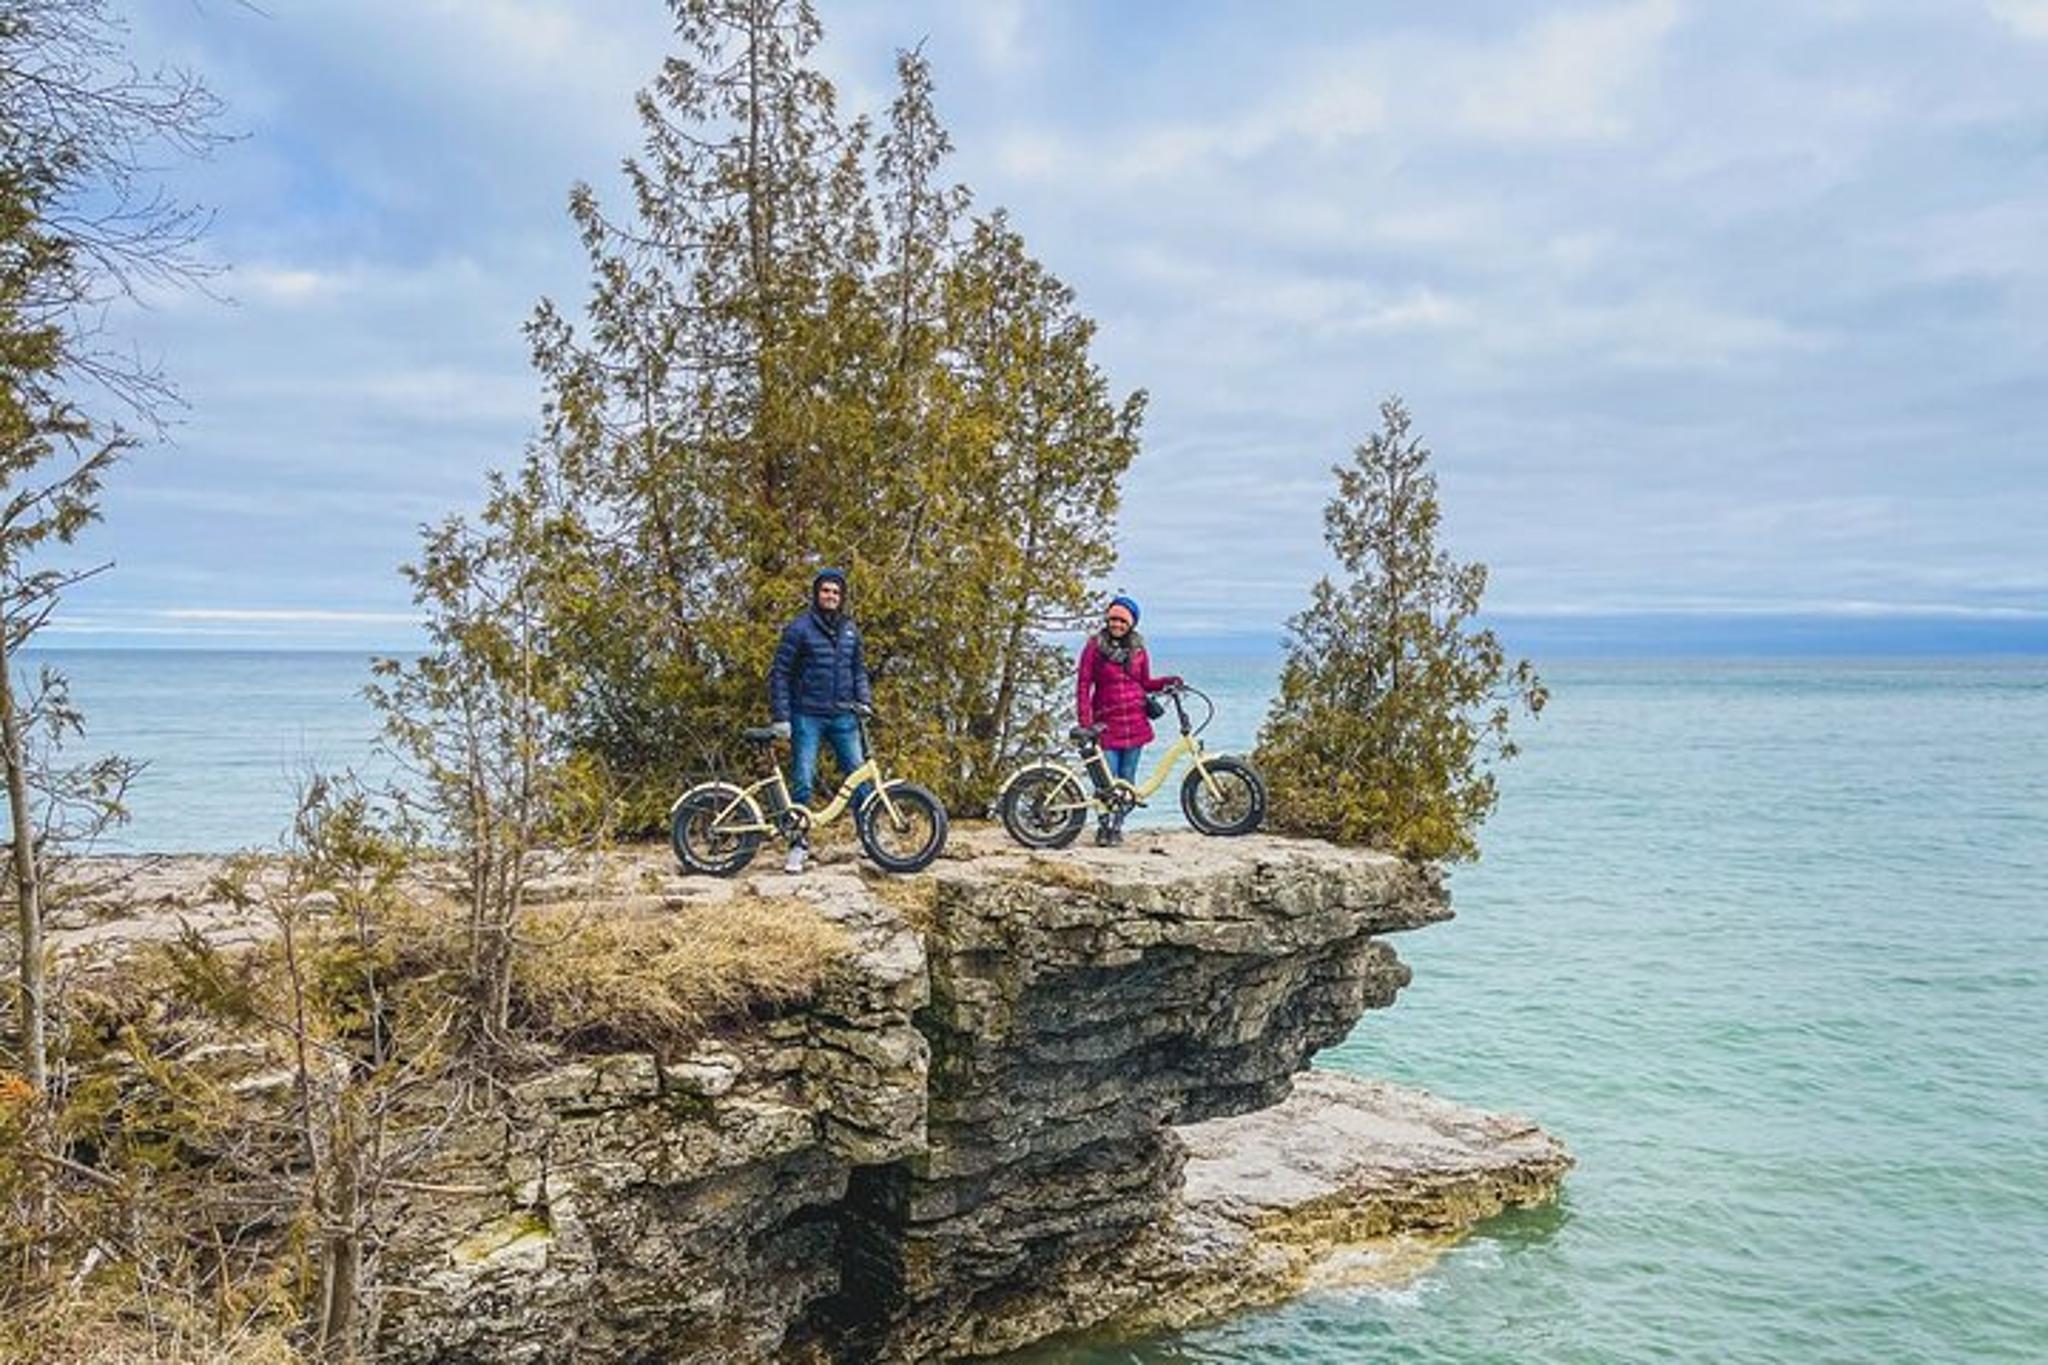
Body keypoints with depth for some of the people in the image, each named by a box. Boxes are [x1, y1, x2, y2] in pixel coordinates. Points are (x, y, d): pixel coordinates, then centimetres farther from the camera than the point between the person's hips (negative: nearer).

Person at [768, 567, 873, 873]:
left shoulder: (850, 630, 11)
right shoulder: (799, 629, -4)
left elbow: (859, 670, 21)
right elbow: (779, 673, -4)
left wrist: (864, 701, 5)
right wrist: (780, 717, -9)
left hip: (843, 717, 4)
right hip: (808, 717, -4)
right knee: (802, 781, -3)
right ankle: (799, 844, 6)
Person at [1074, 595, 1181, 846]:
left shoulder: (1137, 648, 9)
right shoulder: (1095, 646, -1)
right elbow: (1083, 685, -2)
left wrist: (1167, 681, -3)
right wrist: (1085, 723, -9)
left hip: (1134, 722, 3)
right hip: (1106, 723, -3)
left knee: (1127, 778, 6)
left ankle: (1117, 826, 15)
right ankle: (1105, 825, 2)